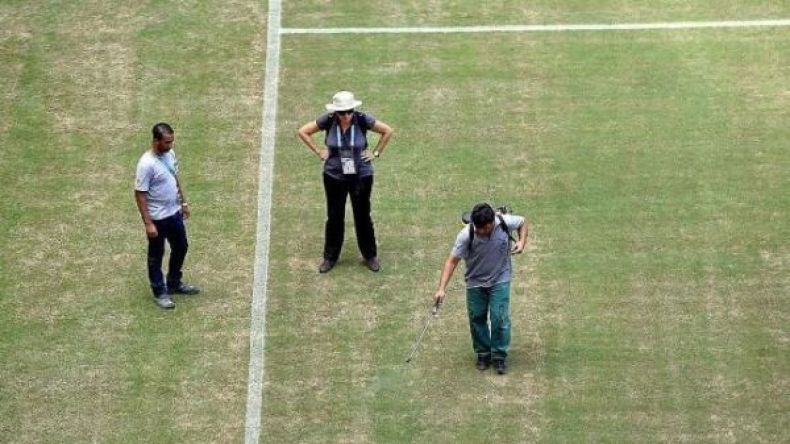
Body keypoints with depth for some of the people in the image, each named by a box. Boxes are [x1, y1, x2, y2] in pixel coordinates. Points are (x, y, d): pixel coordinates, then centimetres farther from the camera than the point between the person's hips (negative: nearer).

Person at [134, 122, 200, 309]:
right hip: (157, 217, -8)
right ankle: (160, 292, 25)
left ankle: (174, 284, 41)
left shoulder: (170, 154, -3)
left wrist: (184, 202, 17)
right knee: (156, 256, 10)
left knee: (181, 247, 21)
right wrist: (148, 223, -22)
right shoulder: (147, 164, -27)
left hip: (174, 213, 8)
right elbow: (140, 195, -23)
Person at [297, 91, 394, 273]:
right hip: (334, 176, 1)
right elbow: (303, 132, -1)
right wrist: (318, 151, -4)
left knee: (363, 216, 9)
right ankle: (330, 257, 25)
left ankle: (370, 256, 25)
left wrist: (376, 152, -5)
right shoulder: (327, 120, -14)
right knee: (334, 217, 10)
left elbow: (388, 131, -2)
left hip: (361, 176, -1)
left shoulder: (363, 119, -16)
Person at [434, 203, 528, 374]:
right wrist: (441, 289, -29)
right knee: (477, 318, 6)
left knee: (499, 317, -7)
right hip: (475, 282, 0)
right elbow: (452, 261, -22)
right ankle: (483, 354, 25)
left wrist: (522, 242, -16)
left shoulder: (505, 223, -23)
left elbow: (523, 222, 2)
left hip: (500, 281, 0)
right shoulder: (466, 235, -27)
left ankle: (499, 357, 8)